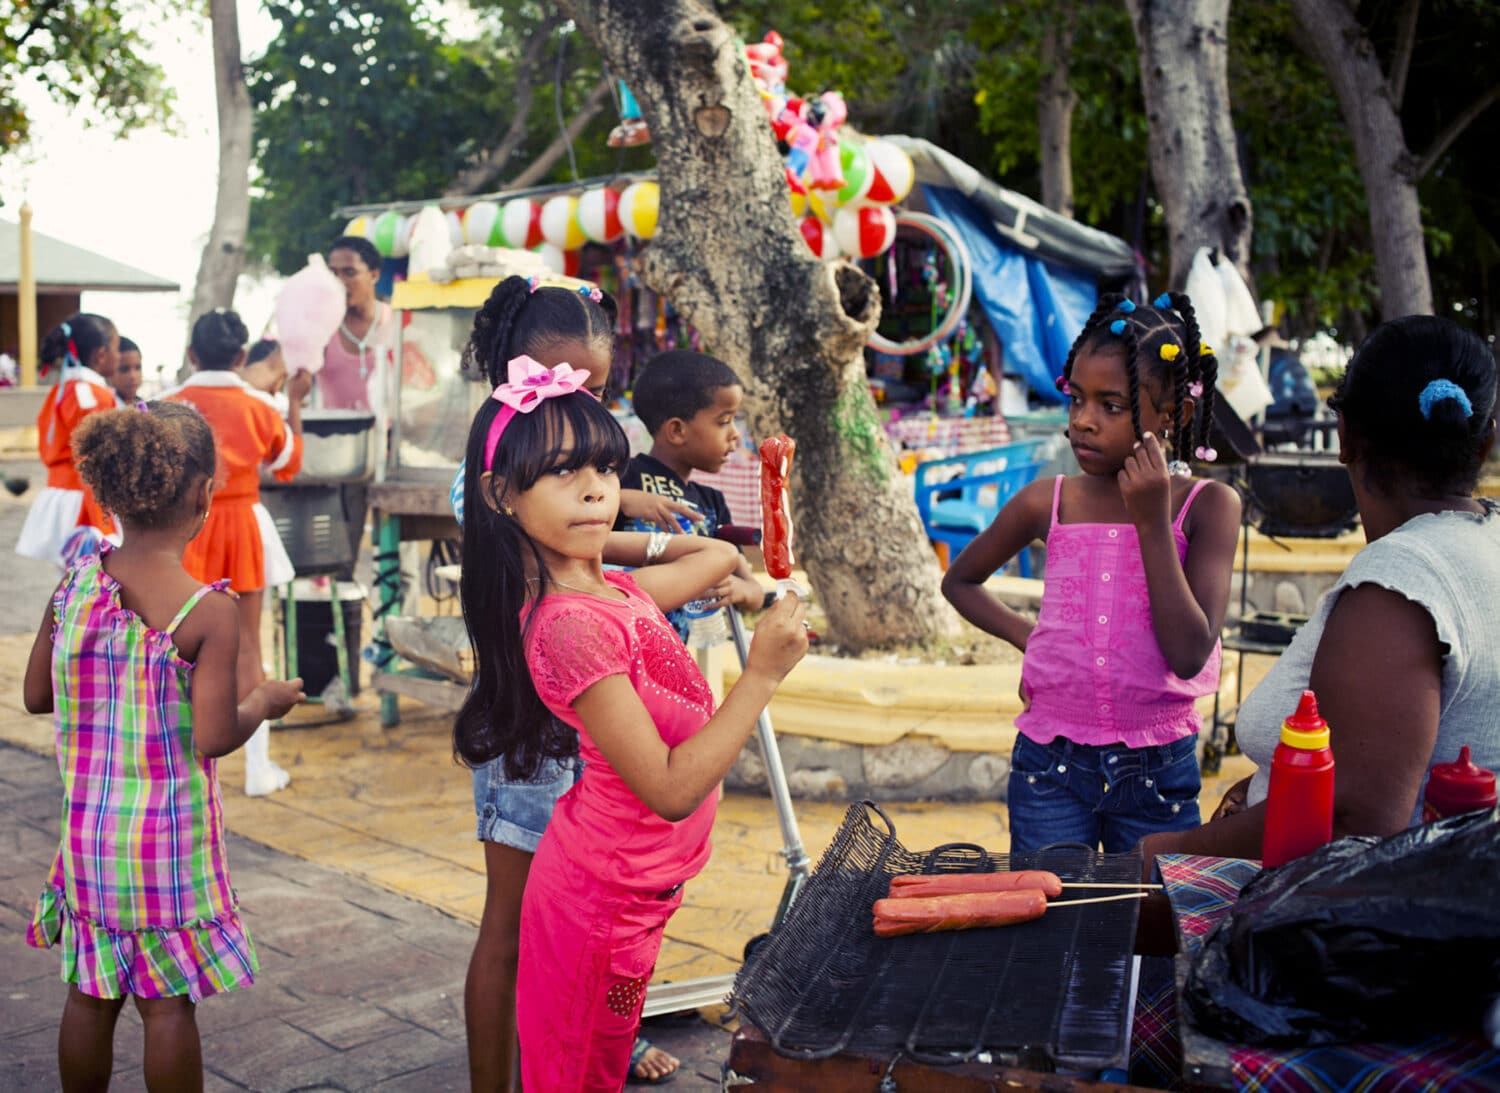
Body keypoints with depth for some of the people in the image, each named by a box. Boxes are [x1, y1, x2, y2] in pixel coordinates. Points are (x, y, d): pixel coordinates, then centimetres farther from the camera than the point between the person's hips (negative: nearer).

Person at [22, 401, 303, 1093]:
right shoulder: (209, 612, -18)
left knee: (91, 993, 17)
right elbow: (214, 737, -19)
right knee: (168, 1004, 7)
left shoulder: (75, 583, -3)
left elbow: (37, 695, 6)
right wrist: (264, 701, -1)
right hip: (169, 832, -5)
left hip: (86, 822, 5)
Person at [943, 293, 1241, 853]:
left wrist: (1152, 520, -17)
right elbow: (959, 581, 16)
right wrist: (1028, 636, 2)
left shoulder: (1209, 506, -6)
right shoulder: (1047, 503, -1)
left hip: (1157, 770, -1)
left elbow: (1189, 654, -15)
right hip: (1050, 767, 1)